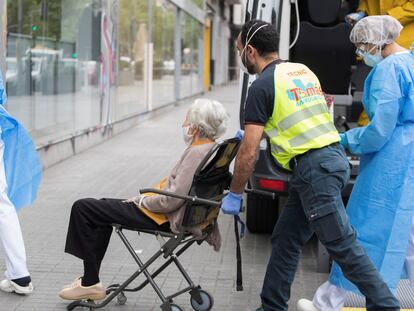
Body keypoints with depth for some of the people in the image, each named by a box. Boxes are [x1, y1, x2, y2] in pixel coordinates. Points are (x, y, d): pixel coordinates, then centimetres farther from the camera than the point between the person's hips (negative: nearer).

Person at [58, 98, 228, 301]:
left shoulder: (197, 152, -24)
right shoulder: (209, 148, 7)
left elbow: (172, 200, -27)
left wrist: (142, 201, -11)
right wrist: (142, 199, 9)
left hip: (165, 218, -11)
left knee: (82, 208, -5)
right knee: (101, 208, 28)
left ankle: (91, 283, 4)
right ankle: (90, 278, 27)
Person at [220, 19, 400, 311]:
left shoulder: (262, 85, -9)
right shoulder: (302, 70, 16)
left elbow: (248, 153, -12)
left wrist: (234, 195, 1)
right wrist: (255, 129, 37)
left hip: (314, 167, -9)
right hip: (332, 155, 9)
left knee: (343, 245, -3)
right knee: (286, 239, 14)